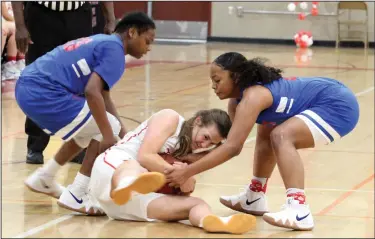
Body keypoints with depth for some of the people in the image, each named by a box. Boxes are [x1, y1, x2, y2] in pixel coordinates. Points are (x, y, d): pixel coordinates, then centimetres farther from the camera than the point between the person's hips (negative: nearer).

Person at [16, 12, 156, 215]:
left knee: (87, 130, 27)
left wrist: (125, 136, 24)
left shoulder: (101, 42, 24)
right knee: (107, 130, -2)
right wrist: (109, 135, -18)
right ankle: (77, 195, -1)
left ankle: (43, 179, 34)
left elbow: (103, 97, 29)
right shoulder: (114, 49, -6)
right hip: (43, 93, -10)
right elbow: (92, 92, -21)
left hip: (27, 88, 10)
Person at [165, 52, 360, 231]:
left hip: (339, 106, -11)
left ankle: (299, 212, -35)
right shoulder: (237, 99, 6)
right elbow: (233, 144, 9)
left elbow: (232, 147, -31)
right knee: (267, 134, 24)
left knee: (281, 136, -28)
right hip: (326, 103, 11)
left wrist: (187, 172, -31)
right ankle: (254, 198, 31)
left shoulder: (252, 97, -24)